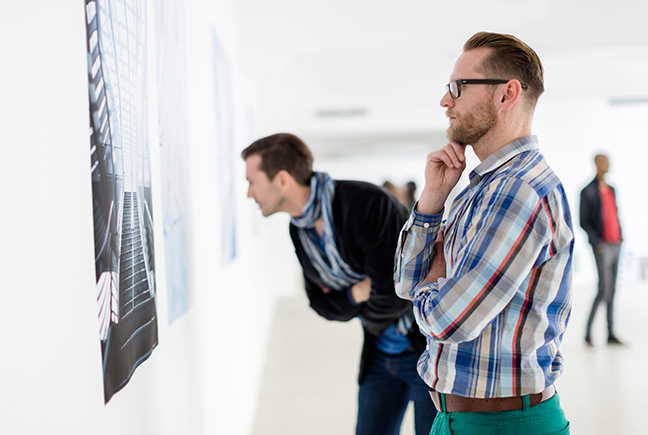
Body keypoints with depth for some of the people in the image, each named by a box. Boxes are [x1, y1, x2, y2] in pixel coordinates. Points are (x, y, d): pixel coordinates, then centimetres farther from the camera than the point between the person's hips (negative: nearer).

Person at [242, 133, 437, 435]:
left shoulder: (367, 203, -26)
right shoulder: (299, 229, 0)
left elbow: (393, 294, -27)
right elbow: (321, 301, 6)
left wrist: (368, 320, -7)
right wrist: (354, 294, -15)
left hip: (427, 346, -7)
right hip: (380, 354, 7)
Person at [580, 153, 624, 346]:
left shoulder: (611, 190, 16)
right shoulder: (587, 191, -9)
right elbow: (584, 222, -10)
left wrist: (620, 237, 9)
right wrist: (598, 242, -19)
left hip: (615, 245, 8)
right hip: (601, 247, -8)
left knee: (612, 290, 8)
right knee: (604, 290, -14)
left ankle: (610, 334, 13)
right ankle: (588, 330, -1)